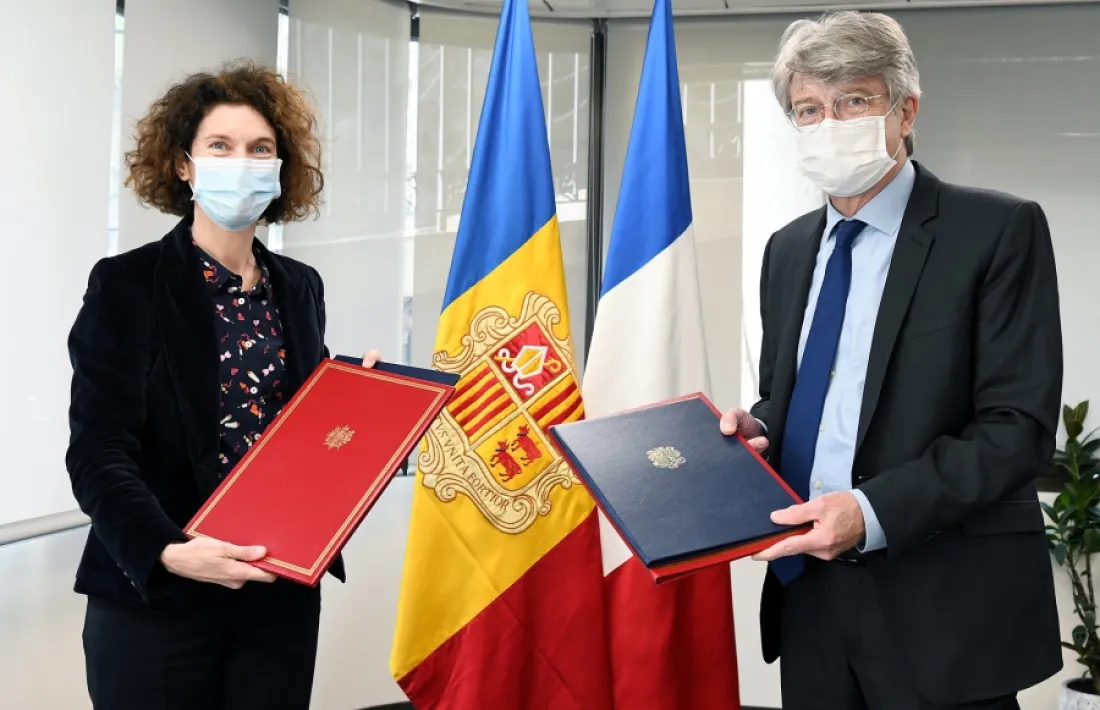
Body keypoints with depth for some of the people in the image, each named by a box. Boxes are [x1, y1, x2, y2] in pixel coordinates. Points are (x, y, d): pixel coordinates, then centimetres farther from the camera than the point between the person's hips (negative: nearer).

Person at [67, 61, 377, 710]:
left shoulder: (300, 288, 10)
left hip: (281, 598, 5)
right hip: (155, 600, -4)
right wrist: (167, 551, -29)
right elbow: (99, 452, -13)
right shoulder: (127, 284, -6)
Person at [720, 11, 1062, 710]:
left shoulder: (999, 231, -7)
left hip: (944, 608, -5)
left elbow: (1019, 425, -13)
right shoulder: (788, 248, 13)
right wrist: (757, 429, -1)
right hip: (810, 596, 6)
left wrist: (874, 511, -23)